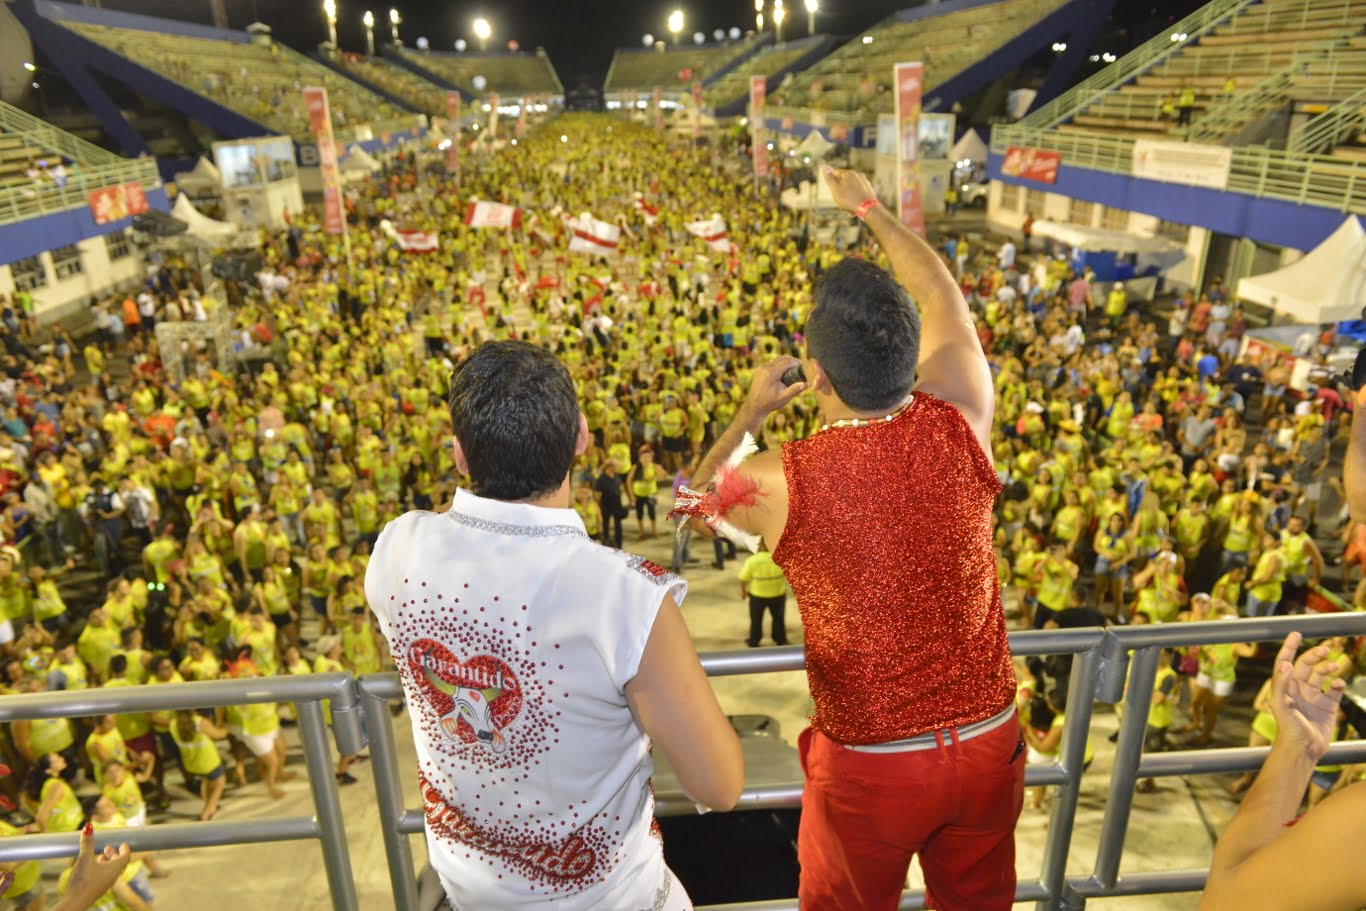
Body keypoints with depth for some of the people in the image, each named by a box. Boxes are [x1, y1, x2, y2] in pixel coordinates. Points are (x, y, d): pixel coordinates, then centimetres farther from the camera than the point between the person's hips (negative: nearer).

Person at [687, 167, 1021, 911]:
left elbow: (700, 495, 2)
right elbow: (944, 297, 3)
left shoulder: (780, 481, -24)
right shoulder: (960, 422, -18)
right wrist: (868, 208, 17)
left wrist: (750, 413, 16)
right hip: (990, 741, 3)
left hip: (869, 763, -3)